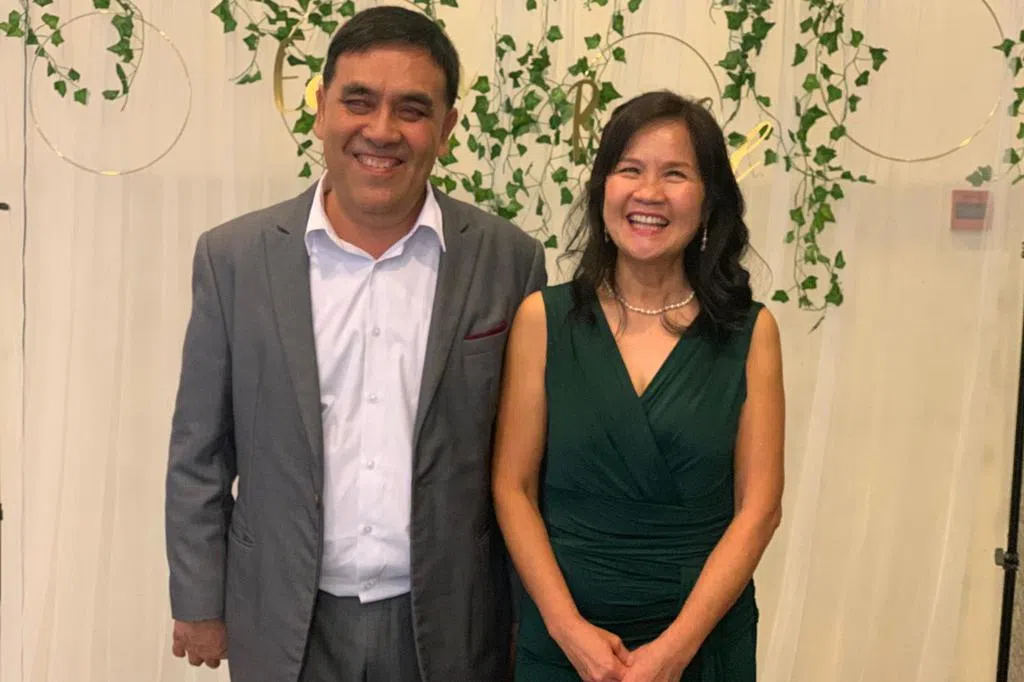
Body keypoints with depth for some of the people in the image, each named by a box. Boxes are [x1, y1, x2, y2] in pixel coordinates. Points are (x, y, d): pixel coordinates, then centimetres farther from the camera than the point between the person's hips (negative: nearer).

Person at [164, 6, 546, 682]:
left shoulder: (509, 260, -7)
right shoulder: (234, 257, -6)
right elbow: (200, 453, 1)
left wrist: (529, 614, 4)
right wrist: (199, 604, 2)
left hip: (449, 624, 0)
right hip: (286, 624, 1)